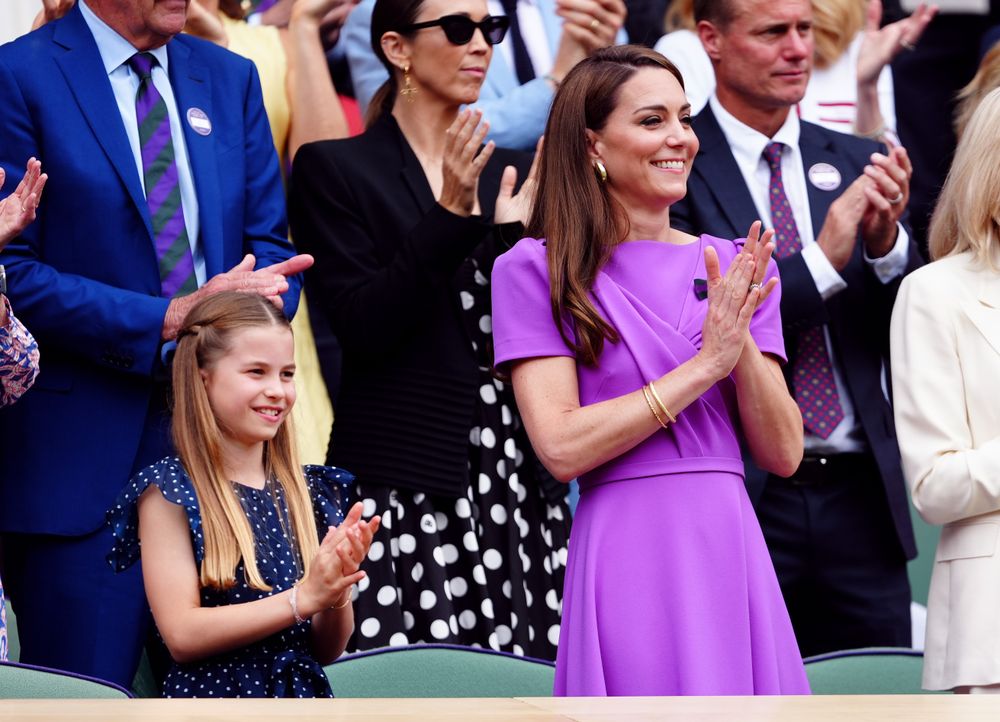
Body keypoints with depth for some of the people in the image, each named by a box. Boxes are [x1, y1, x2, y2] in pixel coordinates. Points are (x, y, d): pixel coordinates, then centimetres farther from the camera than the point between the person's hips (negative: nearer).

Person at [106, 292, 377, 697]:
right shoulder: (168, 491, -2)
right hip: (213, 696, -4)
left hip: (304, 696, 4)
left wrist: (336, 594, -8)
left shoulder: (306, 492, 11)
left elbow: (326, 650, 13)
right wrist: (304, 597, -14)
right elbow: (181, 636, -11)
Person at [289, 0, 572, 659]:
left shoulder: (512, 173, 17)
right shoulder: (335, 170, 2)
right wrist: (451, 216, -16)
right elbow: (361, 326, -9)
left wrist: (516, 235, -5)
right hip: (404, 479, -5)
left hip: (517, 478, 5)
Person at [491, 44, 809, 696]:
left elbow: (784, 454, 7)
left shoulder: (735, 268, 12)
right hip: (626, 553, -4)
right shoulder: (537, 270, -1)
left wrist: (742, 340, -9)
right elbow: (562, 447, -11)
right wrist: (706, 362, -12)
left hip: (732, 548, 4)